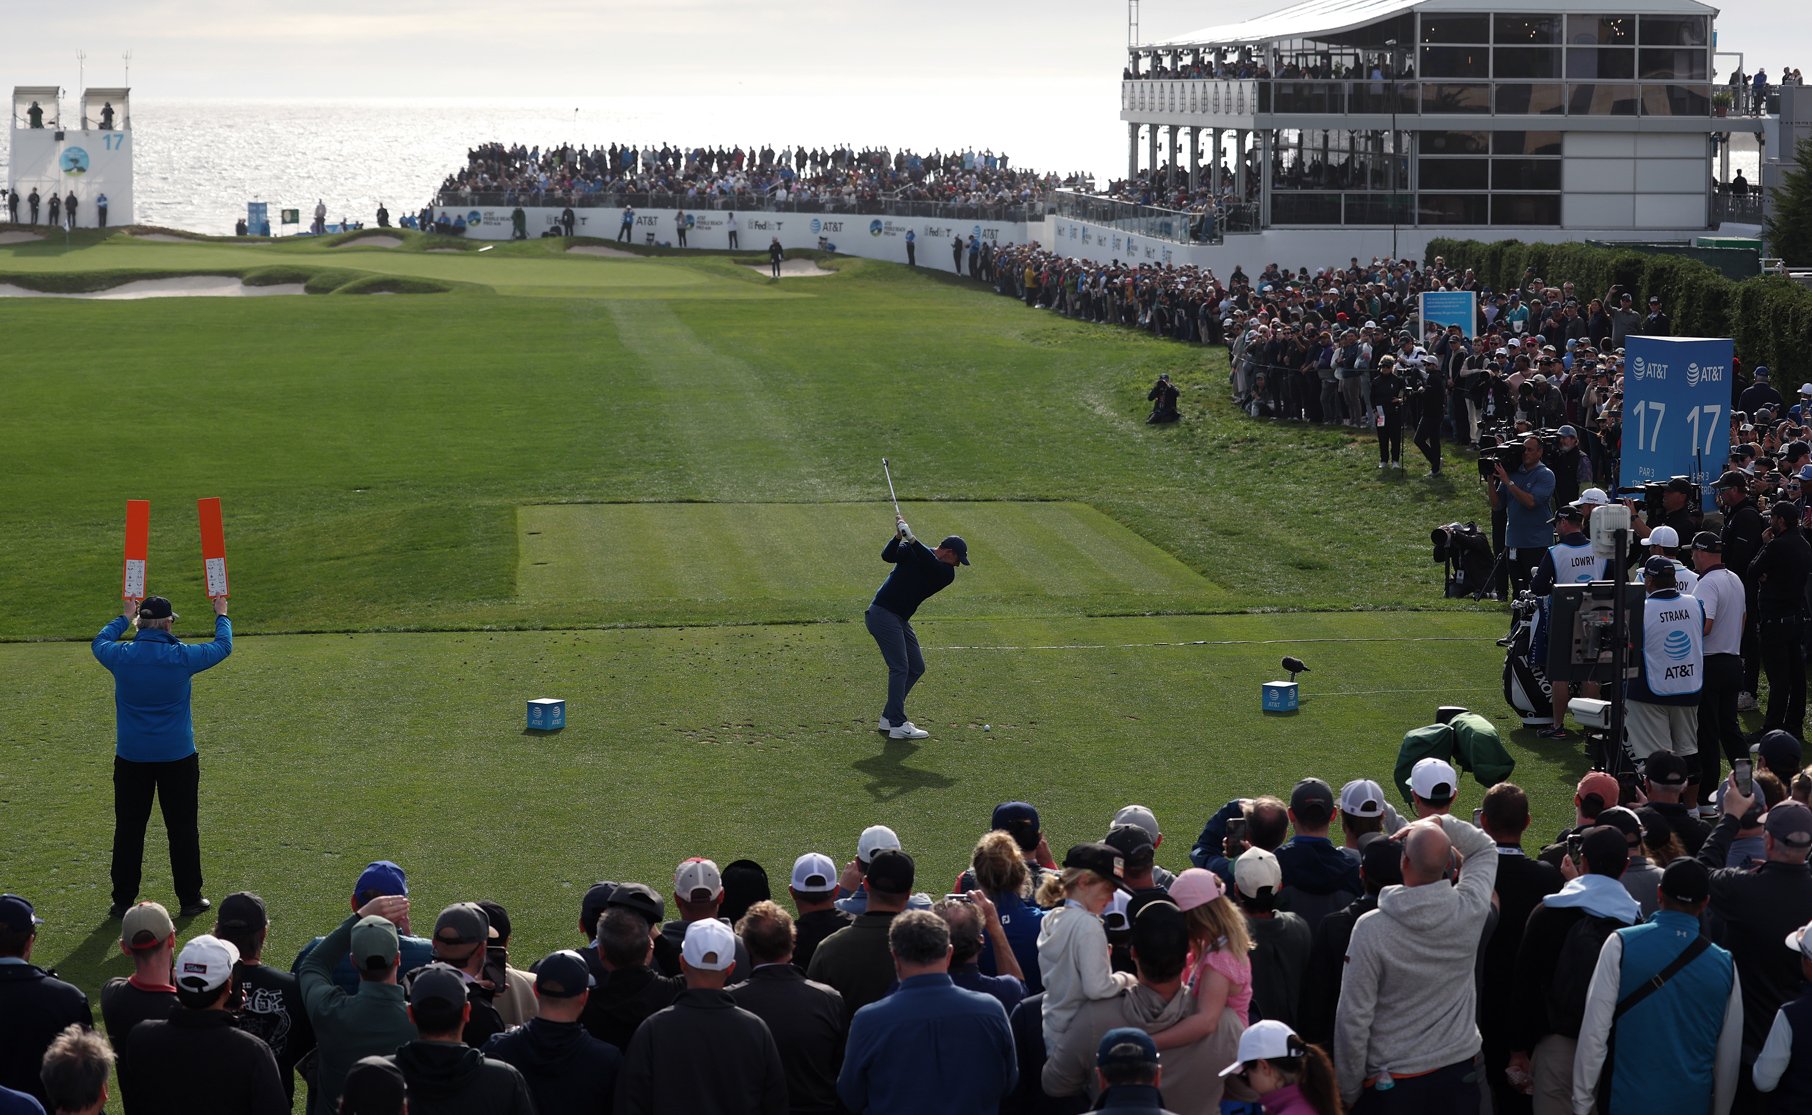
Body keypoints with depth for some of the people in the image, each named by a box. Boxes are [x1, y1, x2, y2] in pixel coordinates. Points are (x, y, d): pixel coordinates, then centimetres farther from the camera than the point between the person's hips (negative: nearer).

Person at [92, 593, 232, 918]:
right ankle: (190, 898, 14)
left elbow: (100, 642, 18)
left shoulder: (121, 657, -8)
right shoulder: (182, 657, -12)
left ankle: (123, 901, 12)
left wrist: (124, 617, 34)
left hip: (131, 759, 1)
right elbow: (223, 646, 8)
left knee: (128, 830, 9)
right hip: (177, 757, -1)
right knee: (183, 829, 9)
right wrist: (221, 615, 27)